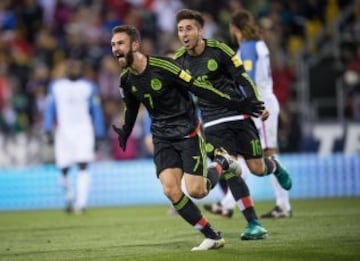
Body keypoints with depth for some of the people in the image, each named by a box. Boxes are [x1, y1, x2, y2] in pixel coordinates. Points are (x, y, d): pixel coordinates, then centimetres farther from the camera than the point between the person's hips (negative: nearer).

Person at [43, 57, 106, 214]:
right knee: (64, 170, 4)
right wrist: (49, 131, -3)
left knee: (83, 166, -15)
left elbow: (96, 112, 10)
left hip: (84, 132, -1)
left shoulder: (89, 87, 7)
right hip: (63, 132, 1)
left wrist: (99, 135, 7)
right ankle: (69, 199, 28)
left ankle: (81, 203, -19)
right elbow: (50, 110, 9)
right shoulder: (56, 87, 9)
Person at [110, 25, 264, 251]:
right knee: (171, 190, -13)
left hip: (188, 131, -5)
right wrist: (125, 132, 18)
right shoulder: (126, 79, -1)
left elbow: (197, 87, -18)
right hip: (162, 137, 5)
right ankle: (212, 236, -1)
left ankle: (222, 164, 22)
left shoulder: (162, 66, -21)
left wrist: (237, 104, -18)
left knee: (196, 191, -11)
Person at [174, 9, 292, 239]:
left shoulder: (219, 50, -9)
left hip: (238, 116, -2)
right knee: (230, 171, -14)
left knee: (257, 168, 1)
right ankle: (254, 224, -9)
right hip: (213, 123, 2)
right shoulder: (178, 62, -1)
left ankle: (275, 167, 40)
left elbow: (242, 78, -3)